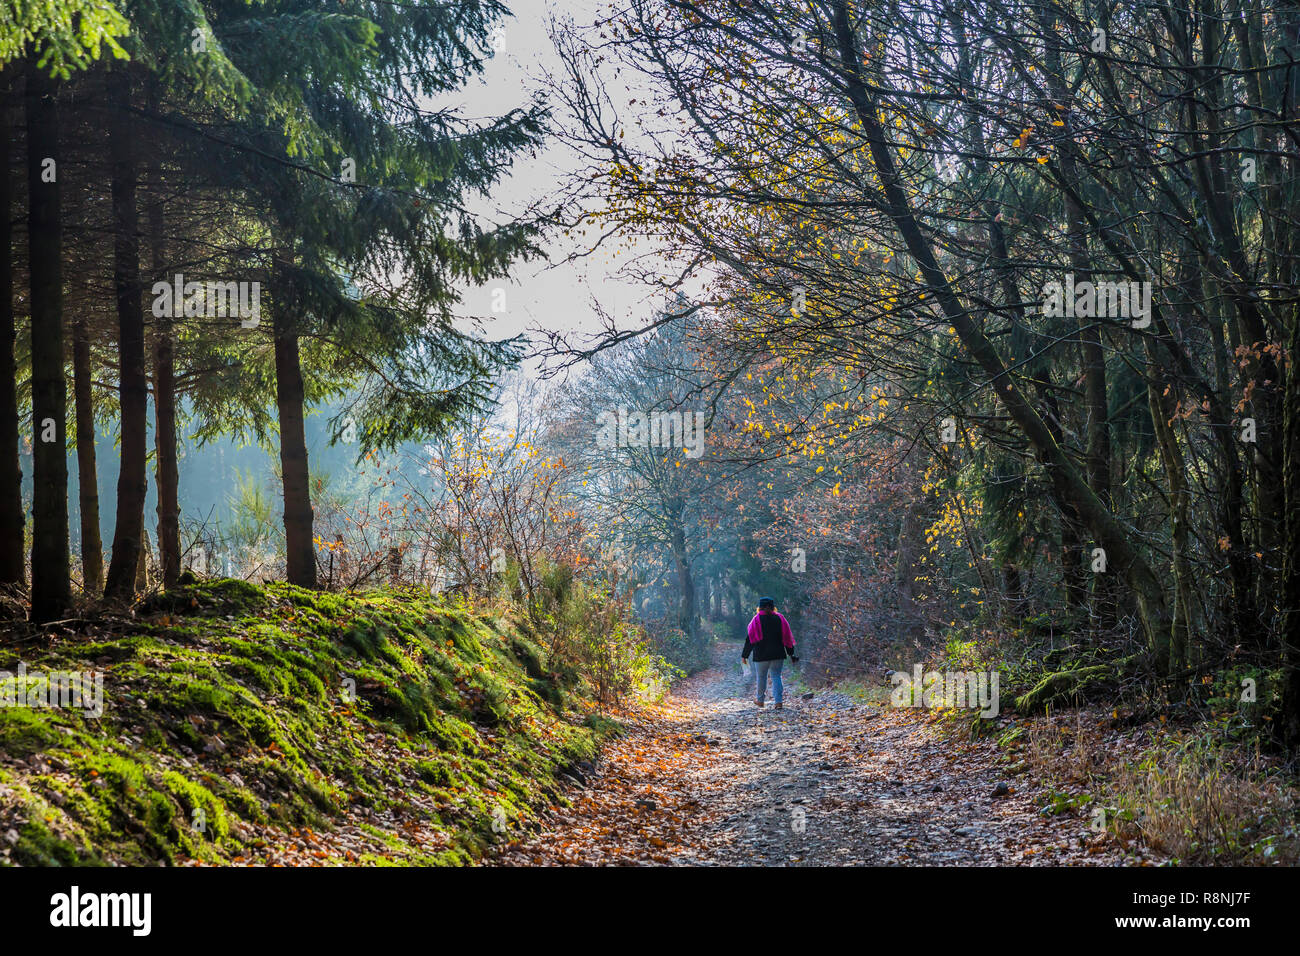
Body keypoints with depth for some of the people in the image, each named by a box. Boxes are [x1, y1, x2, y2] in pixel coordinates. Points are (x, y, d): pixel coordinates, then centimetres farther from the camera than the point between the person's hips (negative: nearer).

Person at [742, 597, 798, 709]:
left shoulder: (757, 620, -7)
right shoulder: (779, 618, 1)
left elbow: (750, 638, -5)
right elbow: (787, 637, 4)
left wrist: (744, 655, 2)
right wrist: (791, 653, 11)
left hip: (761, 655, -2)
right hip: (778, 654, 2)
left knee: (761, 677, 13)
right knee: (776, 676, 5)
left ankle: (760, 700, 25)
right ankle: (778, 701, -8)